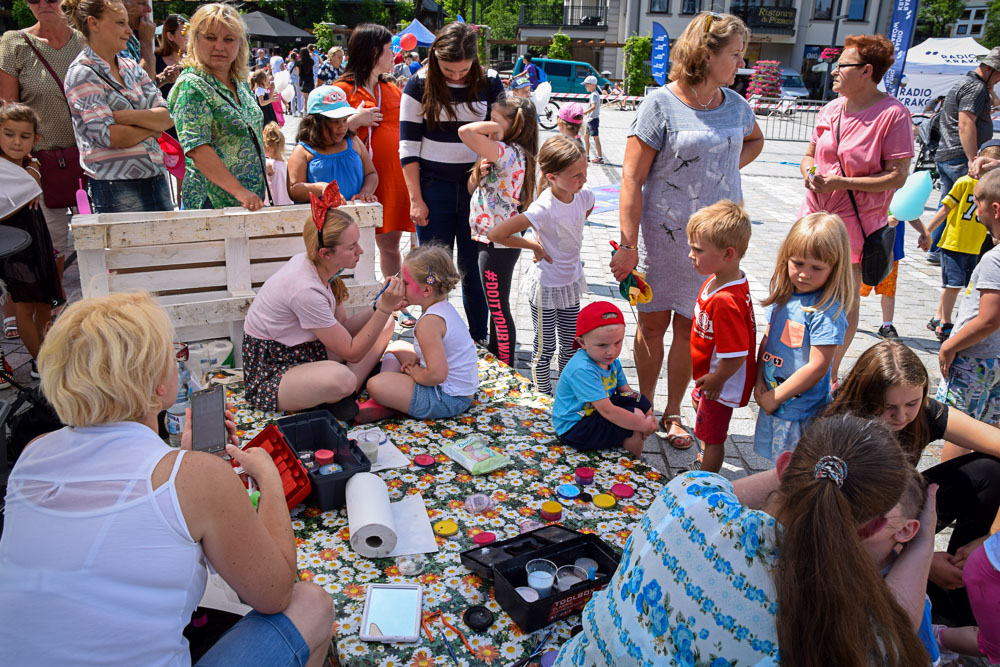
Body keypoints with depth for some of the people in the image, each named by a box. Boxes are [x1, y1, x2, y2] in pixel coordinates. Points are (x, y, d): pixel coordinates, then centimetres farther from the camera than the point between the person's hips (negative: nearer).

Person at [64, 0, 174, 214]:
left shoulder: (131, 67, 15)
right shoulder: (81, 74, -4)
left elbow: (167, 117, 3)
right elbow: (111, 136, -15)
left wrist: (124, 115, -12)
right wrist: (152, 127, -1)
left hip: (157, 180, 6)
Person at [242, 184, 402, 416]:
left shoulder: (312, 264, -6)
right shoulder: (306, 290, -31)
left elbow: (342, 326, 1)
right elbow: (351, 352, -23)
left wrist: (381, 306, -14)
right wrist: (385, 309, -24)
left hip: (304, 350, 9)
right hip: (269, 374, -9)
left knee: (385, 325, 2)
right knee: (340, 377, -41)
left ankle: (346, 393, -9)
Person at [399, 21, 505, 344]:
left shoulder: (489, 83, 0)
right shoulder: (420, 86, -3)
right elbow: (408, 146, -2)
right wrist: (416, 199, -6)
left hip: (477, 187, 1)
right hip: (433, 188, 0)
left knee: (474, 270, 6)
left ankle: (480, 340, 21)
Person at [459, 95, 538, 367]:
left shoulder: (508, 152, -22)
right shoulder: (505, 155, 9)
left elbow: (466, 132, -35)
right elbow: (472, 188, 14)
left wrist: (494, 128, -19)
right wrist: (480, 173, -6)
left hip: (498, 244, -10)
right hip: (492, 240, 10)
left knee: (499, 309, 2)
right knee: (496, 305, 23)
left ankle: (507, 369, 15)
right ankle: (493, 355, 40)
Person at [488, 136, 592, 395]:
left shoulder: (584, 195, -10)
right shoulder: (543, 209, -30)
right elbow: (495, 234, -29)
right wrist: (534, 245, -19)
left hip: (571, 282, 6)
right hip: (546, 286, -6)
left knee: (570, 345, 17)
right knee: (545, 348, 9)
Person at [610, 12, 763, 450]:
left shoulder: (735, 105, 8)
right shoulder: (661, 105, -8)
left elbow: (754, 140, 32)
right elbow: (631, 178, -12)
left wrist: (730, 167, 11)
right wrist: (628, 245, -17)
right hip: (663, 233, -4)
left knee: (689, 327, 9)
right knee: (652, 323, 7)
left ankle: (673, 413, 24)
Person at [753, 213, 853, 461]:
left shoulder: (828, 310, -20)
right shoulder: (783, 295, 1)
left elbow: (817, 367, -21)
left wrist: (775, 397, -15)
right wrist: (759, 382, -3)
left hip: (802, 412, -6)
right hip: (771, 403, 7)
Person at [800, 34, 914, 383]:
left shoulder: (893, 114, -12)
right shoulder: (831, 109, 7)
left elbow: (897, 176, -14)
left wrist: (841, 182, -21)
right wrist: (810, 173, -6)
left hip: (856, 223, -5)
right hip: (815, 215, 5)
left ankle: (832, 371, 22)